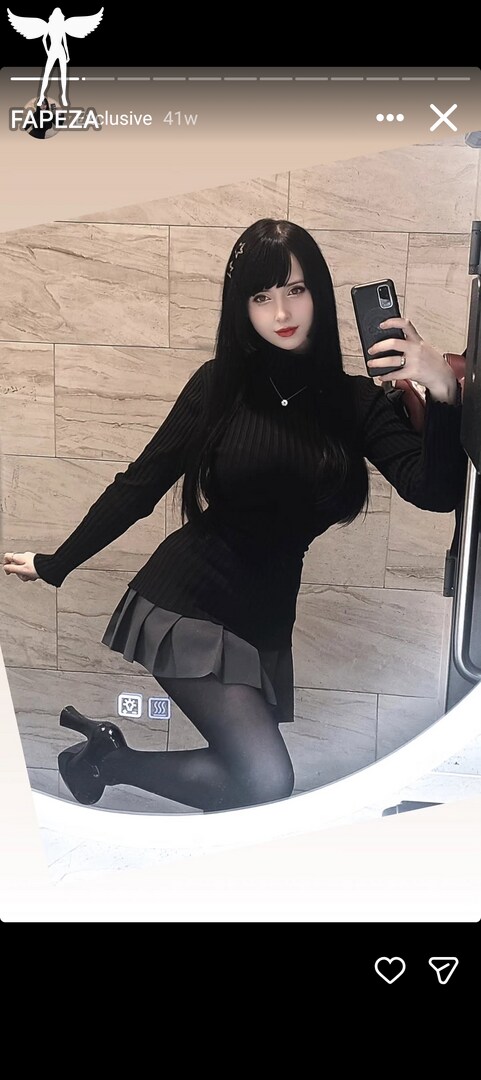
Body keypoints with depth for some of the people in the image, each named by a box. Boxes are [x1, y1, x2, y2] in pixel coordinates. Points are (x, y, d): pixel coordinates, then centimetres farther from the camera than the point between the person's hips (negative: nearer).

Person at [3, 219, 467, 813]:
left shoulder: (354, 401, 2)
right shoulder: (221, 382, -2)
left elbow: (436, 491, -11)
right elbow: (140, 484, 3)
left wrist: (443, 393, -28)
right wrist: (56, 564, 7)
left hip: (263, 619, 4)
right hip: (186, 600, -4)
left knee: (252, 774, 7)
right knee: (267, 781, -14)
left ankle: (103, 757, 28)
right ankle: (106, 756, 7)